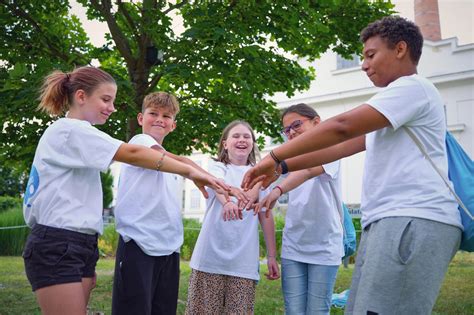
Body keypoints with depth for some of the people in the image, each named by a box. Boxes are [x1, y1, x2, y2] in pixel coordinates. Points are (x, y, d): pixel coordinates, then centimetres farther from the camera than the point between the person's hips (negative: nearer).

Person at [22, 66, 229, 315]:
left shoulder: (69, 134, 20)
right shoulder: (71, 129, -9)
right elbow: (132, 154, -19)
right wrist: (191, 171, -19)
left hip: (76, 246, 9)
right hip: (57, 247, -9)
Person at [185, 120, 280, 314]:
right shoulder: (217, 168, 5)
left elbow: (266, 216, 11)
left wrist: (272, 256, 7)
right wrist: (227, 202, -42)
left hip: (243, 259, 2)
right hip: (211, 255, -2)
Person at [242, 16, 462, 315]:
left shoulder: (412, 87, -4)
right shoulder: (394, 104, 29)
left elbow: (342, 127, -13)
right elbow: (340, 148, 23)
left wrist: (275, 156, -8)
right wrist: (283, 167, 16)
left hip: (414, 220, -10)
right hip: (390, 222, 10)